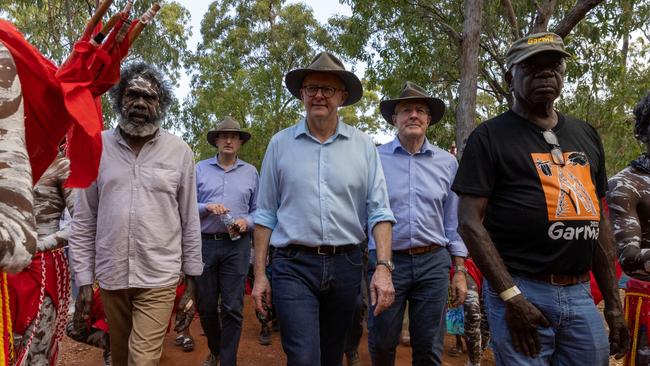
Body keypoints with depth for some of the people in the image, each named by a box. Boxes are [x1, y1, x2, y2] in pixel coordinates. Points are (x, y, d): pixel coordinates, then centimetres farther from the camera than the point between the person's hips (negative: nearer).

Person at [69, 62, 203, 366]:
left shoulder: (180, 151, -3)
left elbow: (190, 222, 0)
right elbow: (83, 221, 3)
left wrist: (191, 284, 0)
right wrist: (83, 281, 0)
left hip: (159, 278, -2)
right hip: (110, 278, 3)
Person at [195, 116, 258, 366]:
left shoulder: (250, 172, 9)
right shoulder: (200, 169, 6)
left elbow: (257, 210, 9)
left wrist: (246, 222, -11)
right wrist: (207, 207, -16)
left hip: (236, 245, -1)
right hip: (205, 243, 1)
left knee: (232, 308, -1)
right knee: (206, 306, 12)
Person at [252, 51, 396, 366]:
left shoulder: (363, 146, 3)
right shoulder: (280, 144, 3)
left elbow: (379, 211, 0)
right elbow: (265, 215, 5)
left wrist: (383, 266, -11)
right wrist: (259, 274, 2)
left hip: (346, 265, 2)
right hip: (294, 265, -1)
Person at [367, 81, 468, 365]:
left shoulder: (447, 163, 6)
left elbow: (453, 222, 10)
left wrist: (459, 271, 8)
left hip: (434, 263, 2)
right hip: (386, 261, -1)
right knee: (381, 343, 11)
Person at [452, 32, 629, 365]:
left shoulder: (586, 135, 14)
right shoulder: (490, 136, -4)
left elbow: (599, 219, 16)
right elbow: (470, 222, -11)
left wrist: (613, 302, 13)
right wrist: (511, 296, -16)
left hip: (580, 293, 6)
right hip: (522, 290, -5)